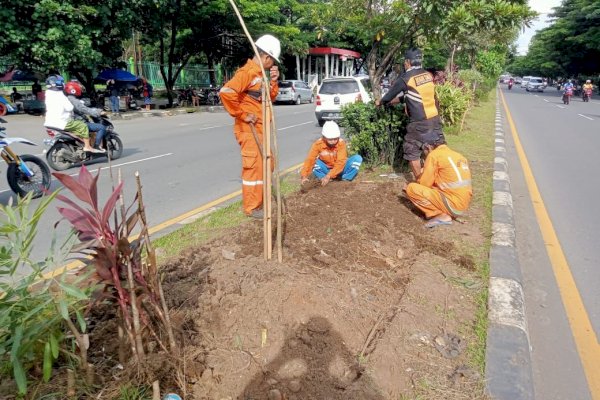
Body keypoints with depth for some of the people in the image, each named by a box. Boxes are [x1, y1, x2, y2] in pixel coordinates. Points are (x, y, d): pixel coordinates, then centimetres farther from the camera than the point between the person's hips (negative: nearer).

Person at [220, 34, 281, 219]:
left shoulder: (261, 74, 14)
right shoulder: (247, 72, -16)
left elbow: (271, 98, 20)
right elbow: (226, 92, -28)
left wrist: (273, 81, 4)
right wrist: (242, 115, -21)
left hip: (260, 128, 10)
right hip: (249, 129, -10)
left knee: (266, 164, 19)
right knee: (253, 167, -5)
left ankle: (260, 199, 33)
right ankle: (251, 207, 5)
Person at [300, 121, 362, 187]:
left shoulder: (341, 143, -22)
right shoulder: (318, 144, -19)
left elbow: (340, 163, -31)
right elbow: (310, 159, -27)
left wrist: (328, 176, -44)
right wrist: (304, 176, -43)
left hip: (340, 169, 0)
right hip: (326, 169, 1)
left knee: (357, 158, -24)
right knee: (314, 162, -29)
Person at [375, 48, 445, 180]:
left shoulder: (405, 78, -9)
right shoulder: (428, 75, 9)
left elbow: (390, 94, 5)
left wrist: (380, 102, 25)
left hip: (420, 122, -6)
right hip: (435, 118, 6)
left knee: (412, 150, 6)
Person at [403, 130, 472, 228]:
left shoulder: (434, 155, -7)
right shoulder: (458, 155, 16)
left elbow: (425, 183, -5)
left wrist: (410, 187, 14)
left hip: (452, 204, -9)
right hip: (464, 205, 9)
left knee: (411, 189, -6)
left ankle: (441, 215, -9)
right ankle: (448, 213, 9)